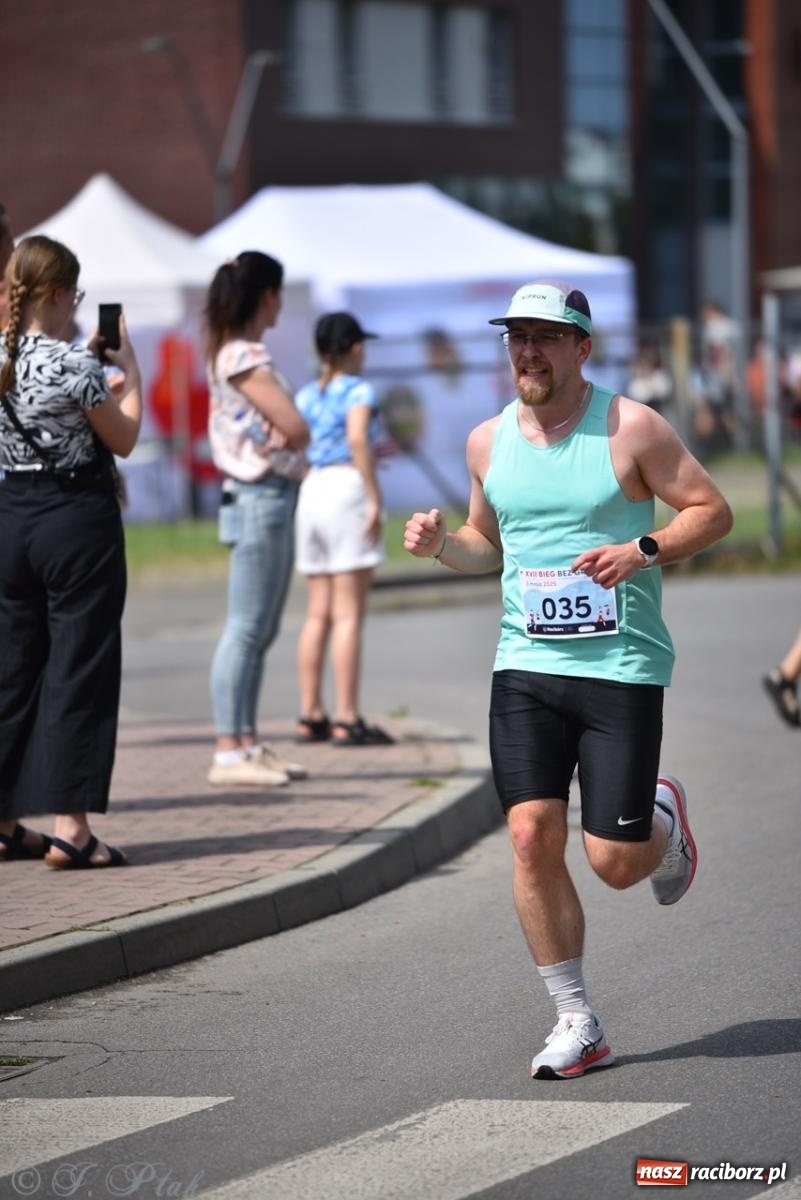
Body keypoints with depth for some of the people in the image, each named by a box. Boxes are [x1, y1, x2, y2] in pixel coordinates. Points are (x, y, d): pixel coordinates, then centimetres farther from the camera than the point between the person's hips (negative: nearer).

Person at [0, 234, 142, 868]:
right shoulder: (72, 363, -16)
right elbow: (124, 440, -4)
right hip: (77, 518, -7)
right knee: (79, 666, -2)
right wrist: (129, 368, 6)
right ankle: (71, 828, -5)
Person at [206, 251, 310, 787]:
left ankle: (249, 745, 16)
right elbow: (296, 429, -19)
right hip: (260, 497, -10)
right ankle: (228, 753, -8)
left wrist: (287, 446, -5)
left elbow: (295, 434, 15)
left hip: (275, 499, 10)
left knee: (262, 632, 12)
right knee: (246, 628, -9)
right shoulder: (242, 357, -14)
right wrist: (286, 443, 0)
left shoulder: (242, 355, 16)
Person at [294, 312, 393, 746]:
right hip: (348, 489, -7)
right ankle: (347, 719, -8)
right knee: (348, 613, -6)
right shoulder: (358, 391, -5)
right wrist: (375, 498, -20)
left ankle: (310, 716, 11)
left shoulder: (305, 396, 14)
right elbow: (358, 438, -21)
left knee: (319, 613, 11)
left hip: (312, 490, 7)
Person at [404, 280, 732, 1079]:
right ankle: (576, 1023, 2)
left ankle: (664, 822, 34)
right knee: (532, 838, -9)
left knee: (612, 862, -4)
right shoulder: (488, 442, 9)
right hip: (525, 666, 4)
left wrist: (639, 551, -18)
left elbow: (713, 511, -2)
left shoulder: (630, 428, -5)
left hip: (622, 667, -4)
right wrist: (441, 544, 1)